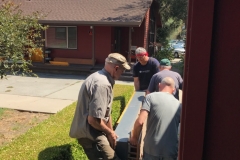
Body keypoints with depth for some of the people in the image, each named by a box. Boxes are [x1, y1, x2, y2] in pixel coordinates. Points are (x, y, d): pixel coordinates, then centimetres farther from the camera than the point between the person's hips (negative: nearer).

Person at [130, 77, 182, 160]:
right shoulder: (179, 105, 6)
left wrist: (134, 137, 2)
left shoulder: (151, 97, -4)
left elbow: (140, 121, -15)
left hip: (152, 147, -2)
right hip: (171, 150, 2)